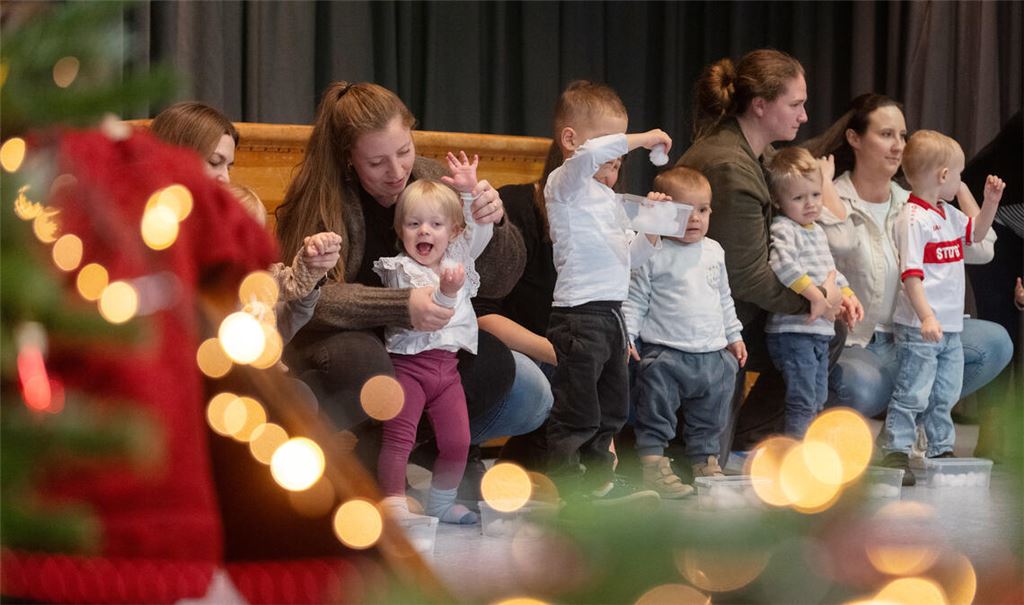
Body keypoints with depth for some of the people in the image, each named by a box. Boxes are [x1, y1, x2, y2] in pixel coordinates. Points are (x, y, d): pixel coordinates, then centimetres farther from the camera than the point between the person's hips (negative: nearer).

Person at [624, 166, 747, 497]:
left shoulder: (713, 252, 11)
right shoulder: (652, 255, -7)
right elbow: (634, 301, -5)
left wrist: (734, 336, 21)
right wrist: (625, 337, -13)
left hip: (713, 354, 5)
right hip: (665, 355, -5)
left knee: (710, 418, 15)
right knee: (656, 408, -6)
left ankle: (705, 460, 28)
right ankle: (654, 463, -1)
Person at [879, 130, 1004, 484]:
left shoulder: (948, 215, 12)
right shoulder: (913, 219, -17)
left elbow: (975, 233, 32)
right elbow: (911, 274, -22)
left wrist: (991, 201, 17)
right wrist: (926, 317, -29)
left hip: (949, 326, 9)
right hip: (919, 326, -9)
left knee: (944, 395, 16)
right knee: (913, 394, -7)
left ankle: (941, 452, 26)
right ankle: (896, 455, -3)